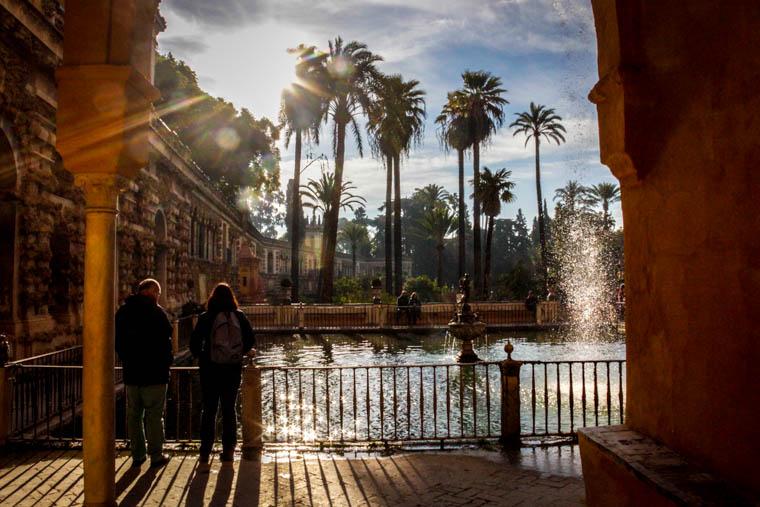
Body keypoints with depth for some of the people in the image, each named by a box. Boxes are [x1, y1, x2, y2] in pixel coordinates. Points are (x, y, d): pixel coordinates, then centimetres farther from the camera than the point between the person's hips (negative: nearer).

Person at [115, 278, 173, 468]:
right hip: (154, 373, -6)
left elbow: (118, 340, 14)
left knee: (133, 415, 12)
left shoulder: (123, 311, 9)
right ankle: (156, 455, 7)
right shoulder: (155, 311, -12)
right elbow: (165, 340, -14)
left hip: (131, 373, 6)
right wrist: (167, 361, 0)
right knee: (154, 415, 1)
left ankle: (137, 455, 18)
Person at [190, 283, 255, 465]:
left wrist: (201, 357, 9)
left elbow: (194, 343, -9)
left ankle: (205, 452, 10)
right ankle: (228, 451, 15)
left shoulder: (205, 318, -7)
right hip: (233, 370, 2)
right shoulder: (239, 317, -1)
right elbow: (250, 340, 0)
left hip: (210, 370, -1)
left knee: (208, 411, 9)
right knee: (229, 410, 12)